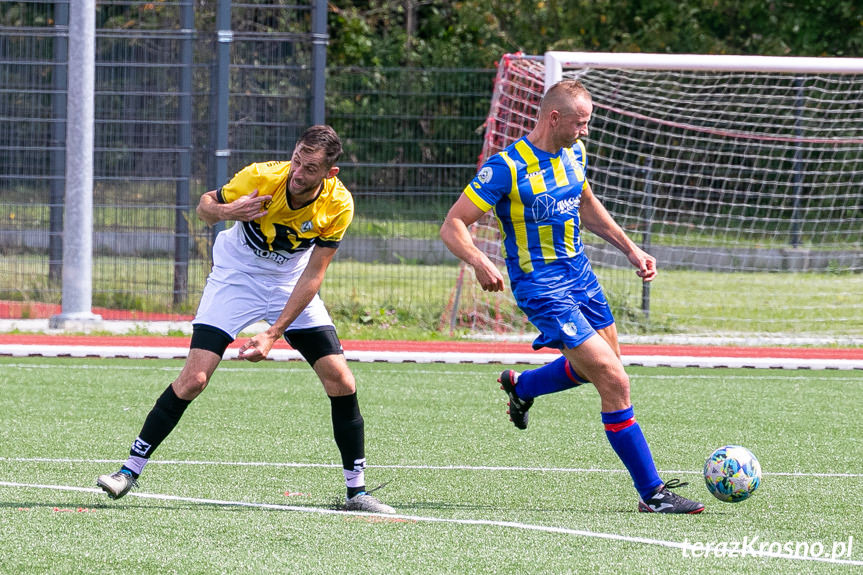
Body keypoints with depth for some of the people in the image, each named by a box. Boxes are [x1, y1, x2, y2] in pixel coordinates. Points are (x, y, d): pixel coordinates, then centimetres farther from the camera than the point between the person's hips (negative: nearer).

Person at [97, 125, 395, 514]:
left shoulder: (338, 206, -20)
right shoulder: (260, 178, -25)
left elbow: (312, 275, -17)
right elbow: (205, 206, -10)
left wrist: (274, 333, -23)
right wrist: (226, 211, -35)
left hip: (291, 287, 2)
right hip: (236, 276, -2)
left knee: (341, 382, -8)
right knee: (193, 378, -16)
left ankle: (356, 491, 5)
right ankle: (130, 471, -5)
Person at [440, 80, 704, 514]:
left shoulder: (573, 153, 5)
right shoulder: (506, 168, -19)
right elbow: (452, 227, -19)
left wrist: (630, 249, 20)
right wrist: (479, 262, -38)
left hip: (580, 274, 8)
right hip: (541, 287, -8)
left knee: (601, 365, 25)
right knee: (614, 381, -15)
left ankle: (520, 386, 50)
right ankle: (651, 493, -8)